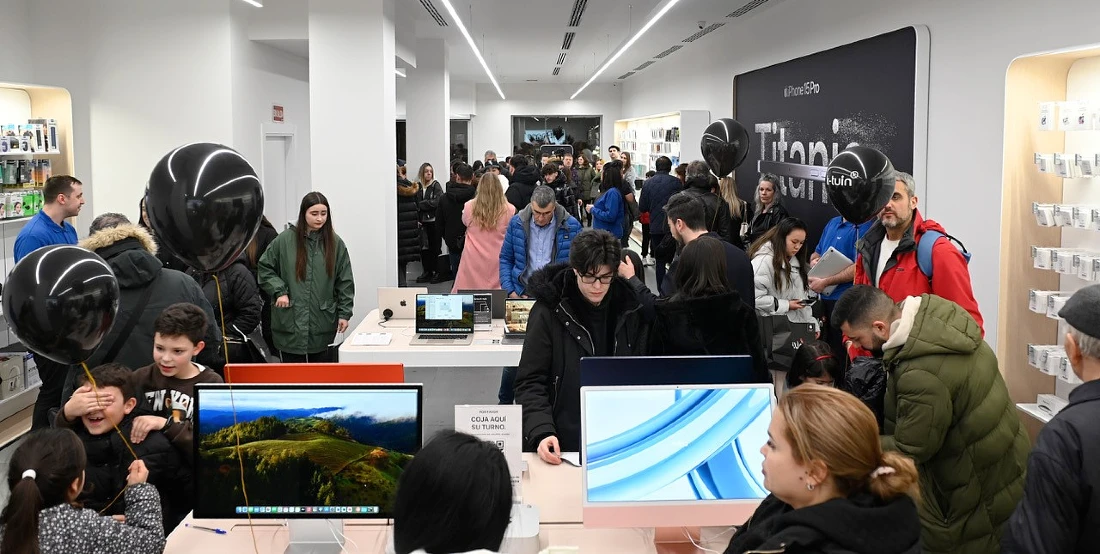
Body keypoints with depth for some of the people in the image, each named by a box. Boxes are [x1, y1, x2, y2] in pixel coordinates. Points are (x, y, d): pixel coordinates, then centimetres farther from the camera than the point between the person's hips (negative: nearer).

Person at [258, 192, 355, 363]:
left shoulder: (336, 243, 3)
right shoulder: (285, 240, -1)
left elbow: (345, 282, 6)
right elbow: (265, 268, 8)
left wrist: (344, 313, 2)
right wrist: (279, 291, -5)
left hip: (323, 323, 1)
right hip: (290, 324, -1)